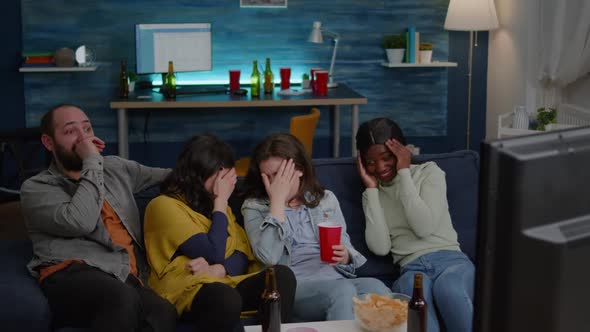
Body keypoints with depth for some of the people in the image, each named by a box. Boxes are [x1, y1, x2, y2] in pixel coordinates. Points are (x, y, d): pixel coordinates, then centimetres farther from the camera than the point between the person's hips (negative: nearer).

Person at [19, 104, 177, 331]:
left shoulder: (115, 168, 27)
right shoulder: (36, 188, 10)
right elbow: (80, 222, -10)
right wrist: (92, 164, -1)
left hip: (127, 277, 4)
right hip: (73, 275, -4)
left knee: (162, 312, -34)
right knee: (123, 298, -40)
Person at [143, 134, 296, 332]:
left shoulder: (215, 205, 22)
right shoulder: (164, 205, -2)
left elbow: (243, 255, 11)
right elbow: (214, 254, -12)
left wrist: (218, 269, -12)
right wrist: (221, 201, -2)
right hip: (186, 290, -6)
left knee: (282, 275, -23)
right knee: (226, 299, -40)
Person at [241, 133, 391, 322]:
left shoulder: (326, 199, 18)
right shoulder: (255, 207, 8)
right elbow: (269, 257, -10)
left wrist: (344, 256, -7)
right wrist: (277, 200, -7)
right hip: (294, 287, -3)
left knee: (377, 289, -32)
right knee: (343, 291, -36)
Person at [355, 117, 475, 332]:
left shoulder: (429, 172, 11)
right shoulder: (373, 193, 19)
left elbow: (424, 227, -7)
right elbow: (380, 247, 2)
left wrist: (404, 172, -2)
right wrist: (371, 188, 5)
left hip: (448, 259, -1)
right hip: (412, 269, 1)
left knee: (449, 290, -39)